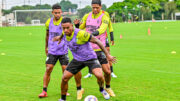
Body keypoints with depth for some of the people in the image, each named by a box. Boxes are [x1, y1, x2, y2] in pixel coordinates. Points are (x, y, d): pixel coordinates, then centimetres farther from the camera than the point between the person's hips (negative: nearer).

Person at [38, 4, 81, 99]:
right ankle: (44, 91, 0)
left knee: (65, 70, -1)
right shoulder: (48, 22, 3)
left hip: (63, 51, -2)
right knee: (48, 69, -4)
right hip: (52, 51, 2)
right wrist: (46, 47, 24)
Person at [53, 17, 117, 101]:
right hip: (77, 59, 5)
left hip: (90, 58, -5)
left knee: (99, 76, -24)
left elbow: (96, 41, -22)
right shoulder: (64, 34, -8)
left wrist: (107, 55, -21)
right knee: (64, 78, -5)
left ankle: (102, 90, 11)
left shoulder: (80, 34, -29)